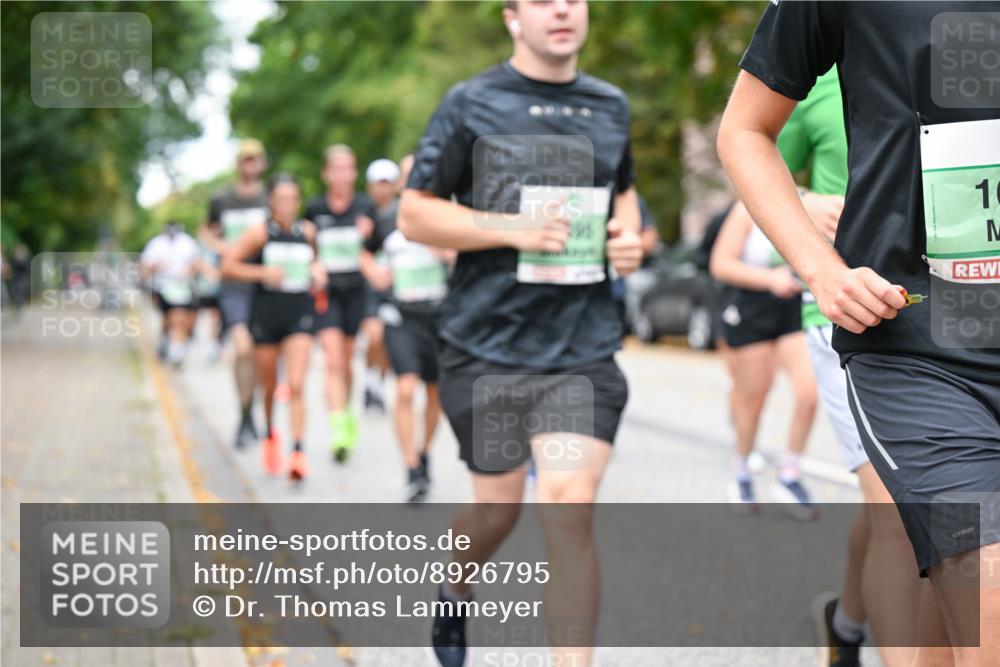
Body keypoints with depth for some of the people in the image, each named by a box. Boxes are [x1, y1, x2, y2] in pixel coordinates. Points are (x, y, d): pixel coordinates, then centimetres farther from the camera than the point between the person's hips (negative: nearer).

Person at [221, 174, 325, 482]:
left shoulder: (308, 232, 4)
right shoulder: (260, 233, -5)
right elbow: (228, 266, -6)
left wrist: (317, 272, 4)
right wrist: (263, 272, -18)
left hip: (300, 314, 1)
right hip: (266, 314, -1)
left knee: (296, 386, -13)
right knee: (269, 386, 13)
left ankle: (298, 453, -18)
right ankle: (270, 435, 41)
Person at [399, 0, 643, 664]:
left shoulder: (611, 106, 11)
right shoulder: (471, 104, -2)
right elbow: (414, 214, -3)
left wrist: (629, 236, 7)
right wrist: (514, 229, -15)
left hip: (585, 347, 2)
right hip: (489, 343, -2)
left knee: (569, 507, -11)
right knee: (498, 507, 10)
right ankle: (453, 591, 44)